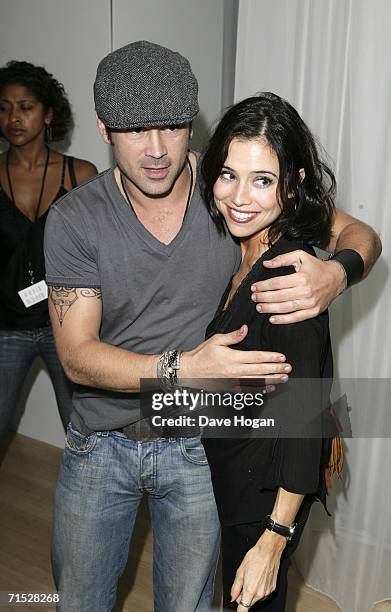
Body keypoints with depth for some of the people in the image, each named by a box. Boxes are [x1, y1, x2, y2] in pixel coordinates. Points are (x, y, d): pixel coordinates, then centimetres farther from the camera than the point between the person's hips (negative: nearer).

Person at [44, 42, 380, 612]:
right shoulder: (75, 218, -14)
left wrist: (335, 272, -30)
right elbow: (77, 357, -17)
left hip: (197, 446, 0)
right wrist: (181, 367, -33)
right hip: (100, 443, 1)